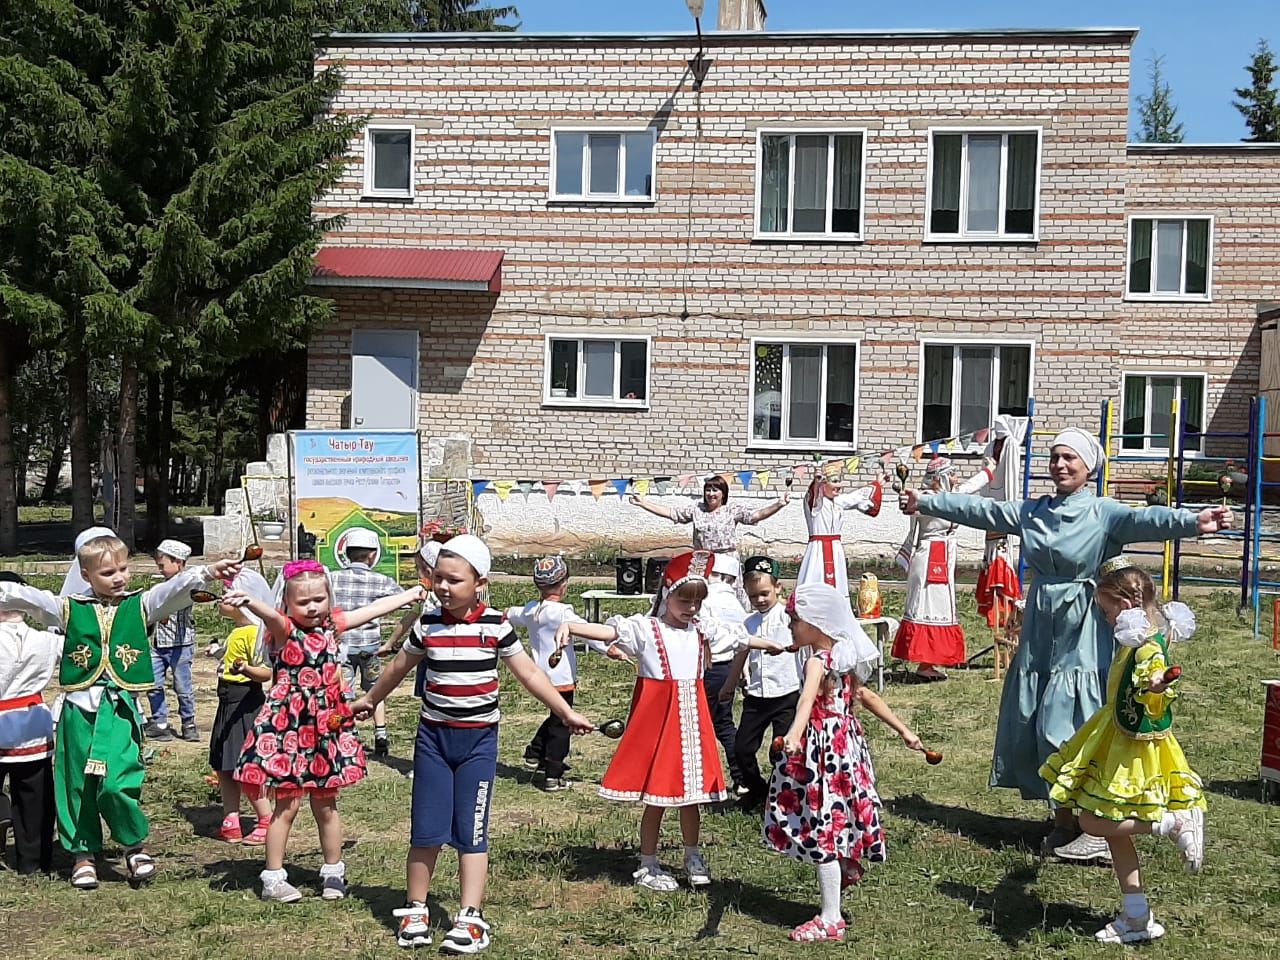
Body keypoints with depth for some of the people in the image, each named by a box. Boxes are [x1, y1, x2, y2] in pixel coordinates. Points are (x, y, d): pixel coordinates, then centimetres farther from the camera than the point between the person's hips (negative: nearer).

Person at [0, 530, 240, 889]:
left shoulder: (141, 605, 5)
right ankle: (83, 854, 25)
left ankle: (135, 845, 11)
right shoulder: (68, 608, 7)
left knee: (117, 784, -12)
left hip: (121, 708, -2)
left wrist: (207, 573, -25)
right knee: (77, 785, 9)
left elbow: (176, 588, -9)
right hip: (78, 708, 2)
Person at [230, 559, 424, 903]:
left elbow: (374, 608, 17)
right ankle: (273, 878, 13)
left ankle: (333, 871, 27)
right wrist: (248, 601, -57)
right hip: (289, 728, -5)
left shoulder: (332, 625, 6)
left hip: (326, 727, 5)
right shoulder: (284, 629, -11)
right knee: (288, 804, 1)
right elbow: (270, 615, -34)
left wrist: (411, 594, 26)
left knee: (326, 805, 14)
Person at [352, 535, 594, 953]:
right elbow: (399, 666, 17)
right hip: (433, 735, 2)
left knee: (471, 832, 1)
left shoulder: (495, 625, -6)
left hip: (478, 739, -2)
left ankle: (470, 918, 6)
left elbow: (529, 673, 0)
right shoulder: (428, 624, 0)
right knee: (426, 830, 5)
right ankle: (415, 911, 18)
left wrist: (566, 712, -1)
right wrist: (370, 700, 30)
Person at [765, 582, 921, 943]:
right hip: (845, 743, 9)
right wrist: (903, 730, 26)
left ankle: (831, 921, 5)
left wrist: (794, 733, -56)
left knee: (821, 830, -2)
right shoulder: (844, 658, 9)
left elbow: (807, 699, -39)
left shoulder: (817, 661, -19)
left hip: (823, 747, -9)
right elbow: (866, 696, 18)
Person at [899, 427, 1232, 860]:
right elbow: (980, 510, 16)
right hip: (1040, 631, 6)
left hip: (1083, 637, -6)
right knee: (1033, 724, 7)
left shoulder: (1104, 513, -8)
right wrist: (924, 502, 19)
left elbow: (1144, 519, -26)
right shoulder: (1031, 511, 9)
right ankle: (1063, 819, 22)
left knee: (1072, 727, -8)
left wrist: (1193, 521, -45)